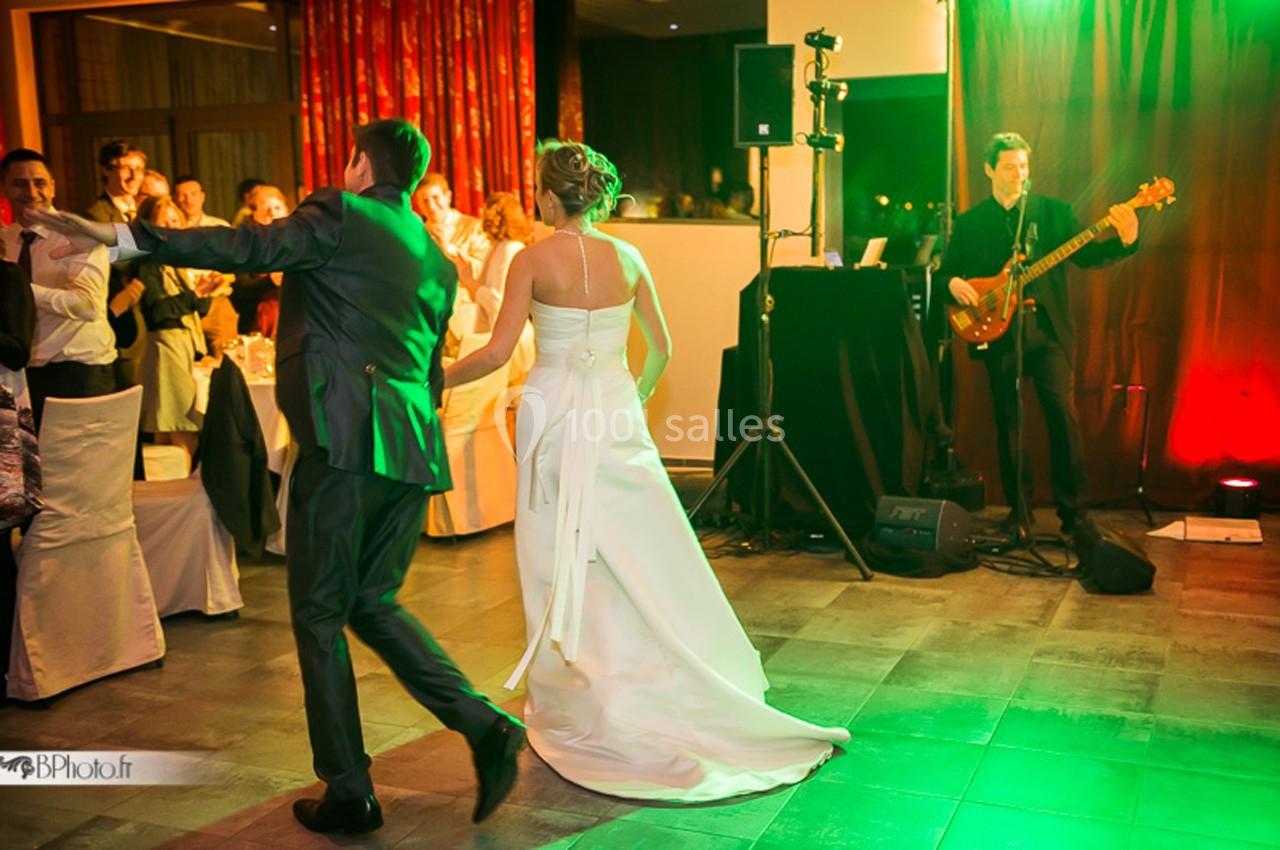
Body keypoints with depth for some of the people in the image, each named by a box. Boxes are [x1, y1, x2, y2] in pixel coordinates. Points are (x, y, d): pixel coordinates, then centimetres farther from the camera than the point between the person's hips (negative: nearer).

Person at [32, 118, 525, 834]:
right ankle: (484, 725, 7)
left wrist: (125, 236, -19)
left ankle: (349, 791, 10)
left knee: (321, 613, 5)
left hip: (345, 442, -7)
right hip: (413, 451, 7)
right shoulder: (438, 262, 21)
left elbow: (249, 247, -16)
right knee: (373, 602, 19)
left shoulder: (339, 216, -1)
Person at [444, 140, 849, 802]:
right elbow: (661, 348, 8)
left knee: (563, 558, 6)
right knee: (642, 553, 11)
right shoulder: (626, 258, 3)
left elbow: (497, 353, -12)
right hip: (615, 410, 4)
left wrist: (436, 378, 3)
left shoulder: (532, 261, -9)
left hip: (556, 416, -3)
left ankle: (575, 704, 16)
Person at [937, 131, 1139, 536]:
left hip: (1048, 328, -1)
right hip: (999, 332, 2)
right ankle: (1019, 511, 16)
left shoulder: (1052, 211, 7)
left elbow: (1086, 254, -2)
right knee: (1007, 422, 5)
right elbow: (946, 270, 14)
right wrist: (953, 283, -10)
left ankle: (1074, 509, -4)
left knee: (1063, 414, -11)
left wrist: (1124, 240, -21)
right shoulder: (970, 222, 11)